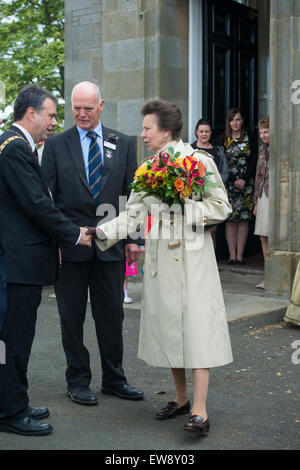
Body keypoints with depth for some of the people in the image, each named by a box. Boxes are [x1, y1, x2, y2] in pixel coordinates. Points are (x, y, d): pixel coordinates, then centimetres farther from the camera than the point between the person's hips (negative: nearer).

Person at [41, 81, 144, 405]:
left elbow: (131, 194, 8)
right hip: (69, 245, -1)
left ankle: (114, 379, 25)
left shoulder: (123, 144, 8)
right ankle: (78, 381, 22)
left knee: (112, 316, 9)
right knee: (72, 318, 8)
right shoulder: (55, 145, 2)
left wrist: (132, 238, 2)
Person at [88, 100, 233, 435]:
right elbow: (133, 214, 7)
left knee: (195, 325, -8)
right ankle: (181, 399, 23)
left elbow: (221, 207, -5)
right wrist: (99, 232, -6)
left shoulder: (200, 161, -4)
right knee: (168, 325, 9)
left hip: (192, 256, -5)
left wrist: (180, 205, -15)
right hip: (159, 257, 6)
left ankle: (199, 410, -6)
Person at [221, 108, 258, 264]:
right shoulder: (223, 140, 6)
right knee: (230, 219, -3)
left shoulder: (249, 138, 7)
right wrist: (234, 180, -9)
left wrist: (244, 180, -9)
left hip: (246, 184, 0)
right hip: (228, 184, 0)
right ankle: (232, 255, 0)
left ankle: (240, 255, 2)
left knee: (244, 219, -1)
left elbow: (254, 161, 2)